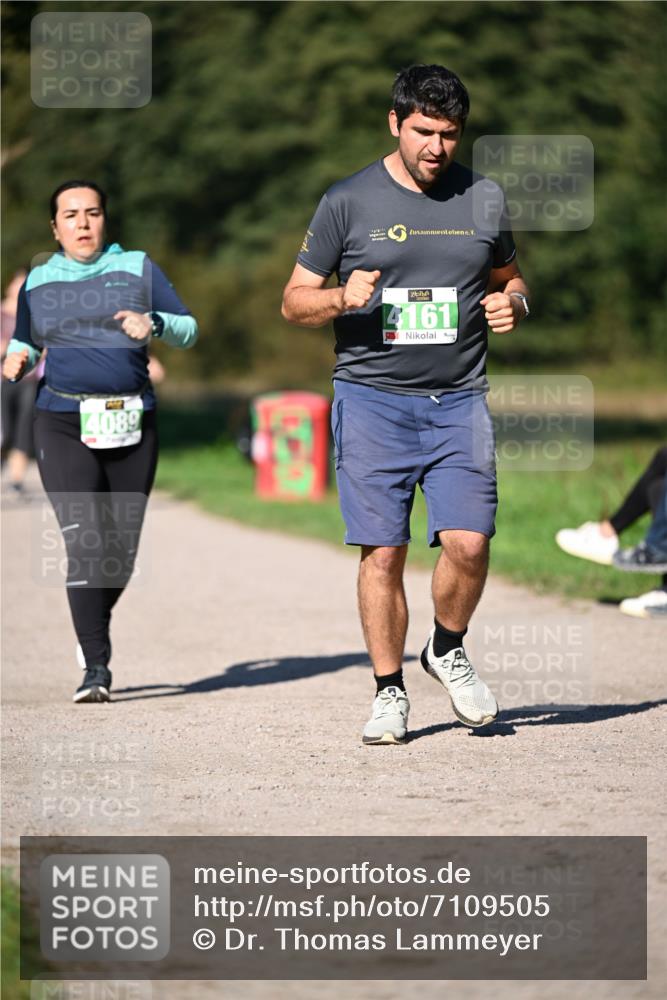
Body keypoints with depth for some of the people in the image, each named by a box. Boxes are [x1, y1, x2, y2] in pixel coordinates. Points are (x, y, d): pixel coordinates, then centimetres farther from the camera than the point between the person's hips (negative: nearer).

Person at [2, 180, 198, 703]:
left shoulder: (138, 268, 9)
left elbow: (188, 330, 10)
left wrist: (154, 323, -11)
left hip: (132, 424, 1)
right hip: (64, 424, -1)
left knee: (122, 552, 3)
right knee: (84, 545, -15)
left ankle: (93, 626, 33)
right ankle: (96, 667, -12)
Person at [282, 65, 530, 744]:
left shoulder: (483, 200, 9)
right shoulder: (348, 202, 2)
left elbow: (509, 279, 23)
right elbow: (294, 301, 6)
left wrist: (512, 304, -1)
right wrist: (342, 299, -15)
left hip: (457, 401, 2)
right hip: (372, 400, -2)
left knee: (468, 541, -11)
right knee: (382, 552, -5)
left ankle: (447, 651, 16)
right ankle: (389, 692, 9)